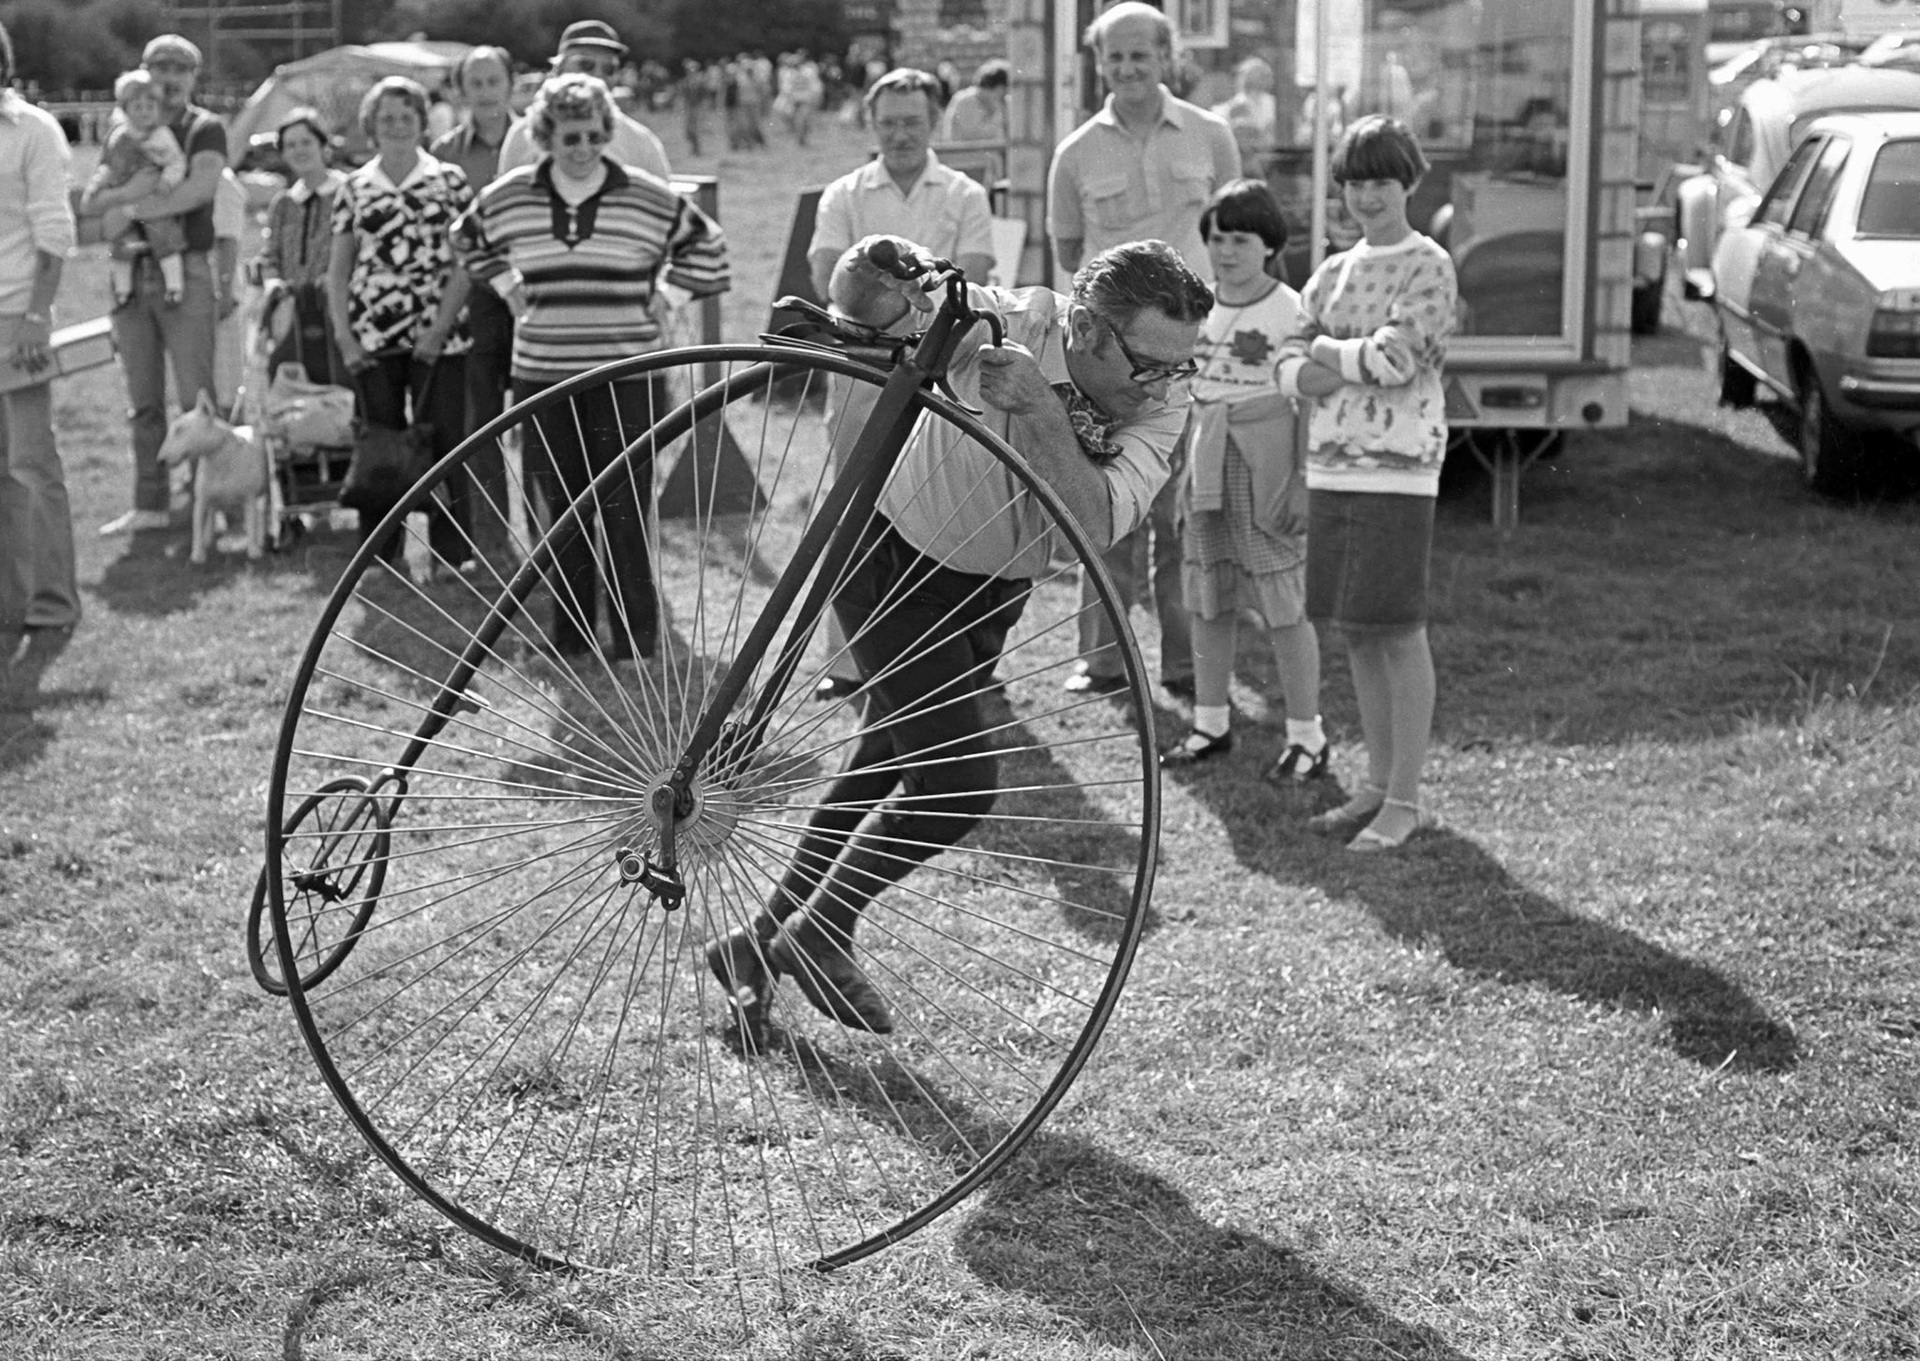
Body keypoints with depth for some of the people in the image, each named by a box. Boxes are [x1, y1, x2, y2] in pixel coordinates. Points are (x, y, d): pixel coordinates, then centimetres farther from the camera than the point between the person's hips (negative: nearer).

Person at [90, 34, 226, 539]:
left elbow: (201, 187, -18)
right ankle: (149, 505, 14)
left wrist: (130, 209, -15)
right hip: (131, 275, 5)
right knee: (143, 402, 8)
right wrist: (136, 187, -13)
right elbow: (88, 203, 6)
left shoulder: (204, 129, 1)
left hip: (185, 274, -5)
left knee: (196, 398, -7)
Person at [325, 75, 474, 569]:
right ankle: (379, 553, 12)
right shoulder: (354, 188, 9)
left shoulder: (449, 181, 3)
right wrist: (343, 334, 0)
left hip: (437, 338, -2)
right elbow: (338, 268, 10)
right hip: (373, 338, 2)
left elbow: (464, 263, -1)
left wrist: (441, 327, -10)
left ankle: (452, 554, 2)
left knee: (443, 440, -4)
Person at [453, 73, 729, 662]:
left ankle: (635, 642, 1)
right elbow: (469, 238, 25)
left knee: (624, 515, -6)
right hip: (542, 376, 3)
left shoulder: (648, 198, -3)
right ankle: (571, 639, 18)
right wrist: (508, 288, 14)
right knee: (565, 512, 8)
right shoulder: (509, 199, 4)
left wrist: (652, 286, 7)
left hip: (626, 377, -3)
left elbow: (704, 246, 11)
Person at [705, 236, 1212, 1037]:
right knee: (959, 784, -13)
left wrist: (1039, 409, -46)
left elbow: (1094, 524, -34)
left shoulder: (1159, 403, -20)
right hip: (895, 560, -5)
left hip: (994, 588, 6)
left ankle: (760, 945, 31)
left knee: (883, 774, 14)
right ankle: (819, 934, 9)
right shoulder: (1000, 328, -30)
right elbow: (869, 269, -29)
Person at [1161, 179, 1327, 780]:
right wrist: (1186, 475, 19)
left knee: (1284, 606, -3)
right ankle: (1210, 723, 23)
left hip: (1267, 471, -6)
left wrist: (1304, 483, -11)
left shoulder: (1291, 311, -7)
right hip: (1209, 469, 6)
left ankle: (1307, 736, 5)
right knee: (1207, 601, 11)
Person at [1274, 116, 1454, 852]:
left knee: (1397, 627, -6)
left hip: (1397, 466, -6)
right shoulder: (1333, 273, 16)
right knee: (1353, 629, 9)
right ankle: (1378, 785, 19)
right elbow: (1289, 361, 12)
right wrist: (1308, 374, -9)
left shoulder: (1428, 266, -2)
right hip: (1331, 461, 6)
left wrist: (1329, 352, -1)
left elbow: (1401, 356, -14)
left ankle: (1405, 800, 0)